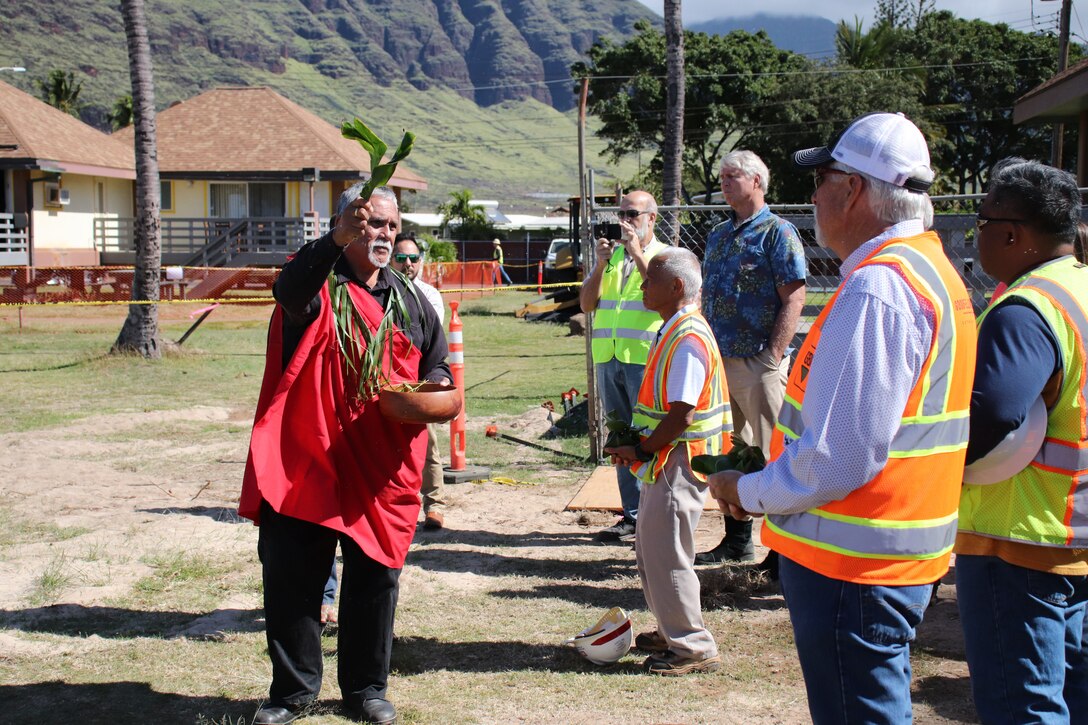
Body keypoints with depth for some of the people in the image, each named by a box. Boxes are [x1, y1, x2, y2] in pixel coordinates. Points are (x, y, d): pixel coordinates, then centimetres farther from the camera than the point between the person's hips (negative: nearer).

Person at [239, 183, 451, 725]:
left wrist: (433, 386, -4)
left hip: (380, 465, 3)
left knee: (375, 579, 9)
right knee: (291, 578, 3)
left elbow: (437, 365, 21)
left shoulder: (411, 303, 13)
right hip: (304, 459, -3)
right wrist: (338, 241, -43)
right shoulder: (317, 283, -2)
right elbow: (290, 291, -27)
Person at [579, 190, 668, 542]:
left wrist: (637, 253, -17)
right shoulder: (612, 254, 17)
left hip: (645, 359, -6)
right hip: (609, 358, 6)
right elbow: (587, 304, 10)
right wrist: (600, 264, -3)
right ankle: (633, 515, 17)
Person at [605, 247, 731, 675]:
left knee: (666, 554, -4)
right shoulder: (673, 331, 12)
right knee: (651, 551, 19)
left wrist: (641, 451, -16)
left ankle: (693, 648, 7)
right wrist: (640, 449, 13)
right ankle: (674, 632, 32)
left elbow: (681, 415, -25)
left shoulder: (688, 339, -21)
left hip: (679, 462, -11)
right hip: (665, 460, 11)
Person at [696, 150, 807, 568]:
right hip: (719, 361, 8)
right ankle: (737, 541, 23)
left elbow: (794, 298, -12)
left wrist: (773, 355, -19)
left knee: (773, 455, -4)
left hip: (759, 363, -8)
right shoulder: (719, 236, 16)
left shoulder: (777, 233, -6)